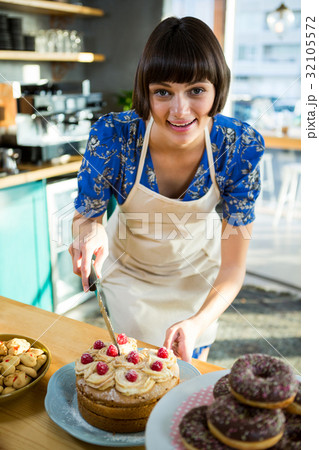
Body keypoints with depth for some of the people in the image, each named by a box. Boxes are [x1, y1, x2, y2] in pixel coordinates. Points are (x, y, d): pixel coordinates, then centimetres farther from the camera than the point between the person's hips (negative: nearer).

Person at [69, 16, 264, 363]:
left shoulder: (240, 146, -29)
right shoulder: (113, 135, -32)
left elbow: (233, 267, -23)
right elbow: (85, 214, -14)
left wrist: (199, 323, -40)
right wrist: (90, 230, -38)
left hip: (198, 266, 1)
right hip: (128, 266, 0)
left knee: (189, 369, 24)